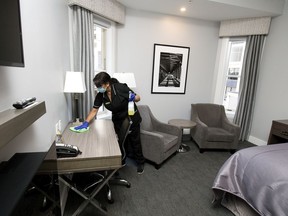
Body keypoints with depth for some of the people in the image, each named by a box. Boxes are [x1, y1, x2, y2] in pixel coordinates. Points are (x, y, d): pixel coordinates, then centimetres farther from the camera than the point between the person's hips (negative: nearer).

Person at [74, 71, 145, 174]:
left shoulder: (121, 88, -27)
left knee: (135, 141, 9)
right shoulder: (100, 95, -14)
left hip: (131, 118, -3)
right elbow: (94, 110, -6)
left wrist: (133, 98, -39)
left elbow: (138, 97, -17)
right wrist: (86, 123, -15)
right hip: (118, 120, 4)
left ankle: (140, 163, 30)